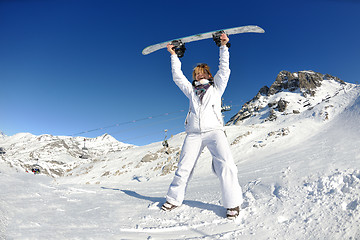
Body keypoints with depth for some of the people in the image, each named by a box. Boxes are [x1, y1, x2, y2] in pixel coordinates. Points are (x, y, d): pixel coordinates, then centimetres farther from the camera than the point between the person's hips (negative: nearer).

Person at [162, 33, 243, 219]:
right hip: (193, 133, 2)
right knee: (184, 168, -3)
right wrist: (173, 55, 29)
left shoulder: (216, 87, 21)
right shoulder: (191, 90, 25)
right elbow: (177, 76, 26)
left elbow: (224, 70, 14)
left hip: (214, 130, -2)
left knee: (225, 164, -21)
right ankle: (174, 199, 13)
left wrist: (223, 47, 11)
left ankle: (233, 203, -12)